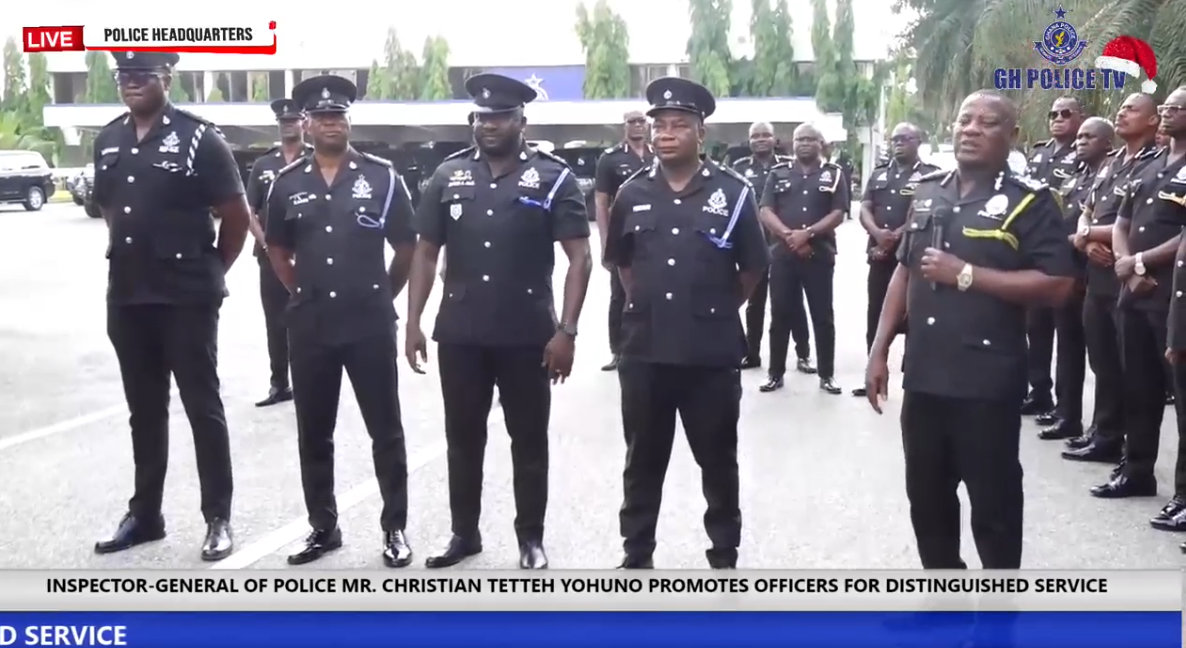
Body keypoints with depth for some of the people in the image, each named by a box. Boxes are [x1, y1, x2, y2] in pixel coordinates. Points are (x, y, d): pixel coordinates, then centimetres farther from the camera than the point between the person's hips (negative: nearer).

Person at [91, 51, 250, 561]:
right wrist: (127, 260, 14)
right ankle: (144, 514, 25)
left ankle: (218, 518, 12)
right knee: (144, 410, 14)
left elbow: (237, 217, -6)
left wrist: (209, 270, 2)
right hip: (126, 297, 6)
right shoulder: (108, 139, 10)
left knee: (202, 407, 2)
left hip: (186, 299, -6)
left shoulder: (198, 137, -8)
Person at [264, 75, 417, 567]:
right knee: (313, 434, 11)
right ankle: (322, 526, 26)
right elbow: (277, 249, 17)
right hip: (309, 327, 3)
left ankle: (394, 528, 16)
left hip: (371, 324, -3)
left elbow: (406, 248, 3)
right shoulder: (287, 182, 5)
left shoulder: (382, 176, -3)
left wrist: (381, 295, 7)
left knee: (385, 430, 4)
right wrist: (305, 292, 12)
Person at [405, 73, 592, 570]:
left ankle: (531, 537, 22)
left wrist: (566, 330, -13)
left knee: (529, 441, 8)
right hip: (459, 335, 3)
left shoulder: (553, 177, -4)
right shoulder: (449, 175, 6)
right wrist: (413, 323, 2)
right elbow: (425, 253, 9)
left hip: (528, 336, -3)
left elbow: (580, 257, -6)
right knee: (463, 437, 13)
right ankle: (464, 532, 28)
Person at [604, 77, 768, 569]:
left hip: (712, 354, -2)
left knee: (718, 460, 12)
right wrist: (647, 304, 12)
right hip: (644, 351, 2)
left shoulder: (733, 192, -4)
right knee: (643, 460, 14)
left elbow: (753, 268, 4)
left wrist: (719, 308, 8)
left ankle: (724, 555, 29)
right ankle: (636, 555, 29)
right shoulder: (633, 193, 4)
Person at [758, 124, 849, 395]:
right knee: (780, 315, 5)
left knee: (822, 316, 3)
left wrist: (808, 233, -17)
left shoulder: (834, 174, 5)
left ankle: (827, 375, 12)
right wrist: (789, 236, -15)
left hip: (820, 254, -1)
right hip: (783, 253, 1)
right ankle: (776, 373, 14)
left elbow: (838, 214, -3)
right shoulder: (778, 173, 8)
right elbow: (766, 212, 0)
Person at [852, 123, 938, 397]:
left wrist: (897, 235, -17)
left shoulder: (930, 175, -2)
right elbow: (864, 208, 7)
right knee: (875, 317, 9)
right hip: (879, 255, 6)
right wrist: (878, 233, -13)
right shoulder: (879, 174, 15)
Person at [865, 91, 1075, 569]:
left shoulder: (1029, 201, -7)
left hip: (988, 380, -6)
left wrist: (965, 274, -18)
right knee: (926, 496, 16)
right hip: (923, 374, 6)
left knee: (994, 501, 5)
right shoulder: (927, 193, 11)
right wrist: (879, 350, 11)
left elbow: (1057, 286, -15)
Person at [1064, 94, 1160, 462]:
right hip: (1097, 275, 8)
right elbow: (1086, 212, 16)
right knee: (1101, 360, 15)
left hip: (1126, 279, -8)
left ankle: (1108, 439, 11)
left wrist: (1088, 233, -8)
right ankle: (1100, 430, 26)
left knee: (1120, 364, 2)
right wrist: (1089, 242, -6)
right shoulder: (1110, 164, 16)